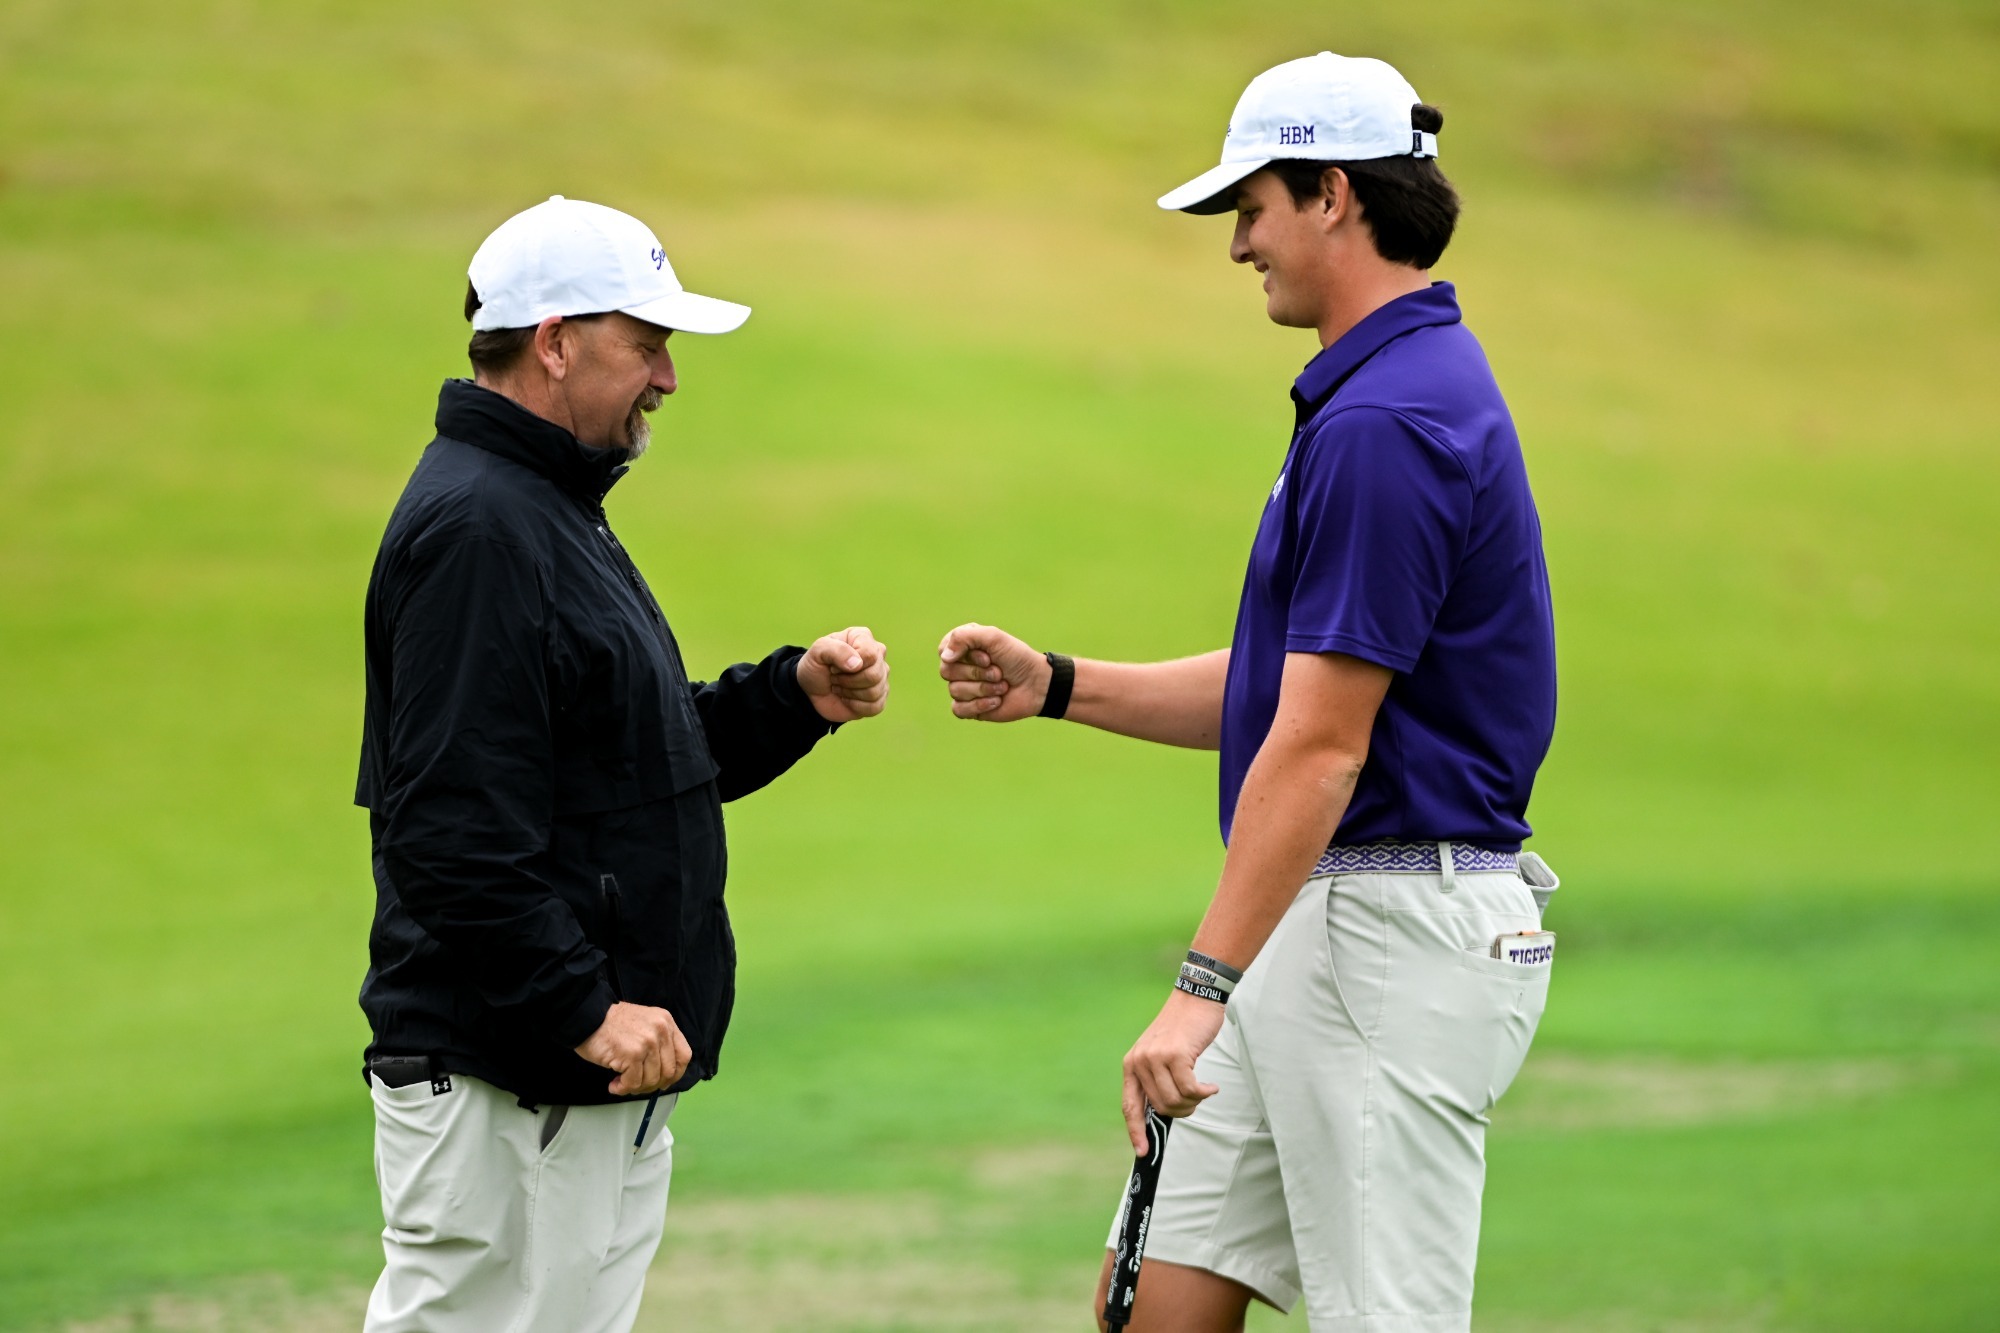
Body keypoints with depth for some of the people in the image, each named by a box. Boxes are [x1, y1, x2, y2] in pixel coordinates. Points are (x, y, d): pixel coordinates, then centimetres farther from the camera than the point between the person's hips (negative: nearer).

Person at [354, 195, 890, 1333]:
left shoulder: (559, 512, 19)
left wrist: (795, 696, 10)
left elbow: (644, 759, 24)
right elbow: (457, 830, -23)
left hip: (602, 1088, 11)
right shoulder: (474, 531, -15)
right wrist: (585, 1009, -23)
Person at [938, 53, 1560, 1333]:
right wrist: (1058, 685, 13)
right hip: (1323, 928, 11)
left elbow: (1321, 746, -23)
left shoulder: (1387, 425, -19)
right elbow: (1283, 686, 21)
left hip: (1397, 936, -11)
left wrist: (1205, 985, -25)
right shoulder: (1400, 389, 15)